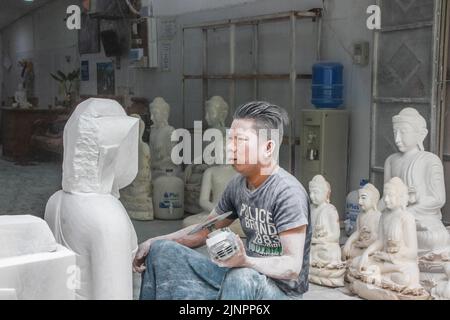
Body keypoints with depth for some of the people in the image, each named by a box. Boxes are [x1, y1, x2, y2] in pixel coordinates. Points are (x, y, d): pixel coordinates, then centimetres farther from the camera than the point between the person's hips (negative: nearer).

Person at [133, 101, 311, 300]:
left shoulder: (287, 193, -21)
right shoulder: (237, 185, 3)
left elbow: (293, 267, -24)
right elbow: (205, 230, 15)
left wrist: (246, 262, -42)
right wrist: (154, 242, 3)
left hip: (281, 289, -8)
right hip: (239, 276, 8)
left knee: (240, 278, -42)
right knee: (162, 252, 6)